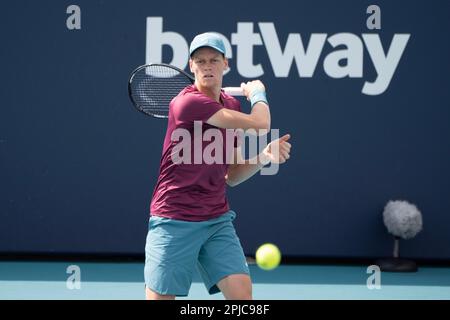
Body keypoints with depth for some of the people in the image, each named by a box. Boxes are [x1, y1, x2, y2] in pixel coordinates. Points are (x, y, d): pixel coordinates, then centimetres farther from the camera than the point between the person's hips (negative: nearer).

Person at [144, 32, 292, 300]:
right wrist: (258, 93, 1)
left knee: (242, 291, -10)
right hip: (174, 220, -6)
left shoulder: (232, 106, 10)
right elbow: (259, 125, -20)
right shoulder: (188, 102, -17)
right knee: (160, 296, -3)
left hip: (217, 220, 6)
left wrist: (264, 157, -4)